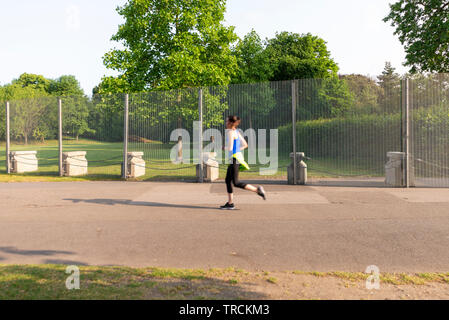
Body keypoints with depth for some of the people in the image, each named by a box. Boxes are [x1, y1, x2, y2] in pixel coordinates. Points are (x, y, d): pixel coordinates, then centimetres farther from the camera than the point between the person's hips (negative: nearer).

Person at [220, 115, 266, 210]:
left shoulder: (230, 132, -12)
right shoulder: (237, 132, 15)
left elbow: (230, 148, -19)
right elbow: (245, 145, 19)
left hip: (235, 158, -10)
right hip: (236, 157, 10)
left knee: (236, 183, -7)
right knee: (228, 180, 10)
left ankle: (257, 189, -4)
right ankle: (230, 203, 13)